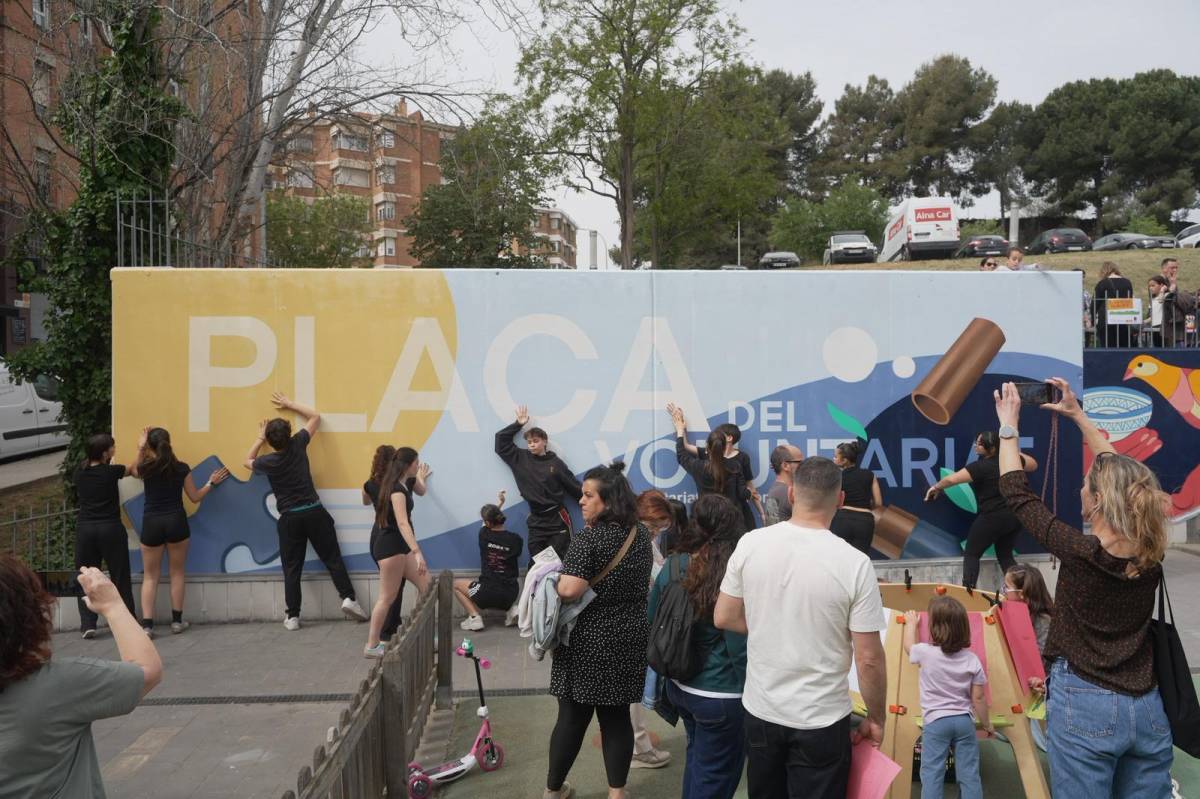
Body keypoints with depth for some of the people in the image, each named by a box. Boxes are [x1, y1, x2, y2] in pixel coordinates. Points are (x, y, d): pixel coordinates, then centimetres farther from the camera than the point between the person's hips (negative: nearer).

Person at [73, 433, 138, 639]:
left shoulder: (80, 472, 3)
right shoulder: (110, 471, -8)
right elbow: (133, 468, 10)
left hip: (84, 529, 3)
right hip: (110, 528, -3)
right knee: (120, 576, 5)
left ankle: (88, 624, 4)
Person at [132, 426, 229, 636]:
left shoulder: (146, 468, -4)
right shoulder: (181, 468, -3)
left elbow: (135, 471, 23)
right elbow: (195, 497, 6)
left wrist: (140, 449, 25)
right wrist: (211, 482, 19)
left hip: (152, 524, 0)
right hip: (176, 522, 0)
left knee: (150, 576, 7)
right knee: (177, 573, 13)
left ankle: (147, 625, 0)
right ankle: (177, 621, 17)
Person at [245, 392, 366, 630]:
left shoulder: (268, 462, -3)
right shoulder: (298, 444, -4)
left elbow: (248, 461, 23)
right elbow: (315, 416, 12)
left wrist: (260, 438, 21)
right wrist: (290, 404, 19)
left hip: (289, 518, 0)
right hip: (314, 512, 0)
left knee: (292, 568, 7)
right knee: (332, 558, 5)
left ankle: (292, 616, 8)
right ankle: (348, 598, -7)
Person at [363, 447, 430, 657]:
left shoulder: (402, 485, 10)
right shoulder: (397, 489, -20)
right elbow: (402, 523, -32)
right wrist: (417, 552, -40)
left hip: (400, 547, 10)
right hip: (390, 546, -10)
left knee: (426, 585, 8)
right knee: (388, 597, -4)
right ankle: (371, 646, 4)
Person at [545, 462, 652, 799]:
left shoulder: (589, 538, -18)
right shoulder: (641, 535, 4)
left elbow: (568, 591, -25)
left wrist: (554, 578, -7)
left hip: (588, 641, -5)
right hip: (629, 638, 5)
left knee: (572, 717, 7)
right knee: (617, 717, 11)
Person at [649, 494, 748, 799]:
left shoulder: (673, 566, -7)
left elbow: (652, 620, 6)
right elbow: (739, 647, -20)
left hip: (679, 685, 6)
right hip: (720, 695, -6)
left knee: (697, 758, 28)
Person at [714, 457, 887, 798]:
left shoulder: (750, 544, -10)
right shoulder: (854, 563, -19)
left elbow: (723, 618, 1)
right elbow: (869, 660, -14)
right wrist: (876, 719, 1)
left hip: (760, 711, 3)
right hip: (821, 720, -3)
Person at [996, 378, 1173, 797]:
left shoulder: (1080, 553, -18)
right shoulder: (1151, 554, -4)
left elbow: (1018, 494, -6)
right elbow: (1122, 475, 10)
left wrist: (1008, 426, 5)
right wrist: (1078, 415, 17)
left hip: (1086, 707, -5)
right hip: (1148, 710, 5)